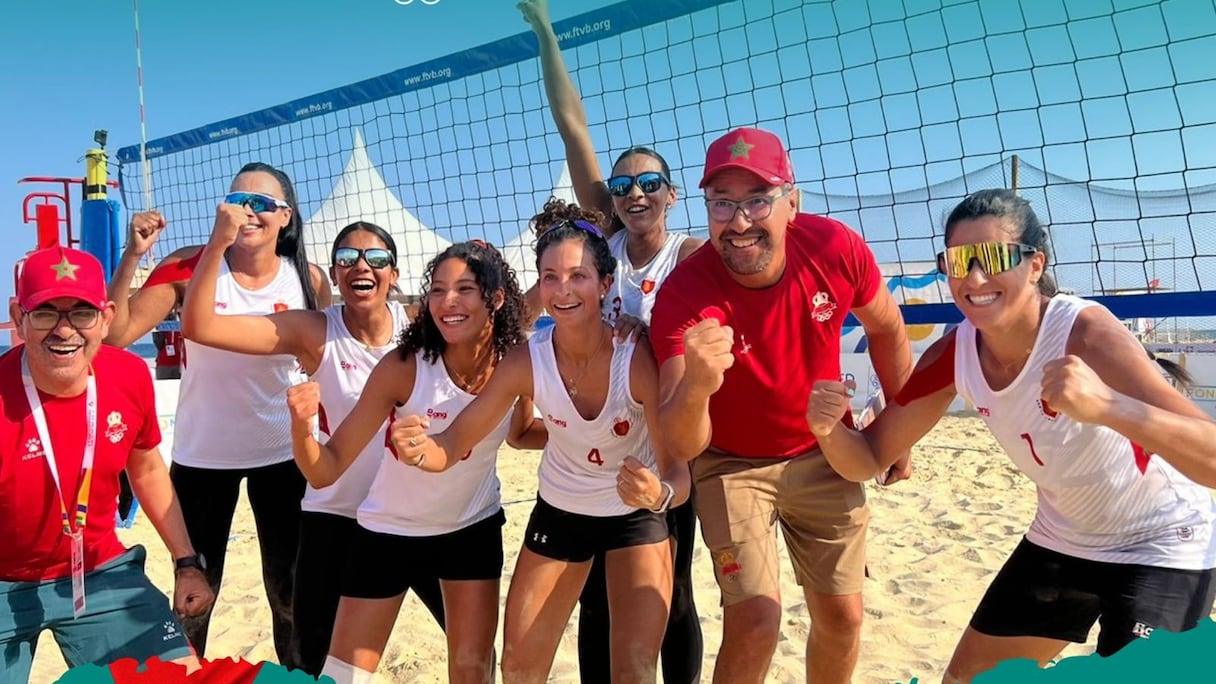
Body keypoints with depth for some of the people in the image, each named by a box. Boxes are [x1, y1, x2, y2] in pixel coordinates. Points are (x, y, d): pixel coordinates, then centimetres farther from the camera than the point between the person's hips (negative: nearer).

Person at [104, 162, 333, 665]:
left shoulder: (309, 281, -7)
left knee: (289, 590, 13)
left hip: (283, 454, 1)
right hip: (202, 454, 0)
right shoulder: (188, 266, -10)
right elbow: (115, 335, -18)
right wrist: (132, 256, -26)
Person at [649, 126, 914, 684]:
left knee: (842, 616, 11)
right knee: (755, 621, -13)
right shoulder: (682, 295, -29)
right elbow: (683, 446, -34)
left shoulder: (836, 248, -21)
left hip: (823, 455, 3)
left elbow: (886, 330, 2)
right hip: (731, 463, -3)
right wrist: (696, 387, -56)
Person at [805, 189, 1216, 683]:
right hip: (1061, 542, 5)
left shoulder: (1086, 331, -30)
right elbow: (869, 461, -8)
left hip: (1161, 546, -5)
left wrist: (1107, 407, -57)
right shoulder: (954, 355, -14)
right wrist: (828, 430, -30)